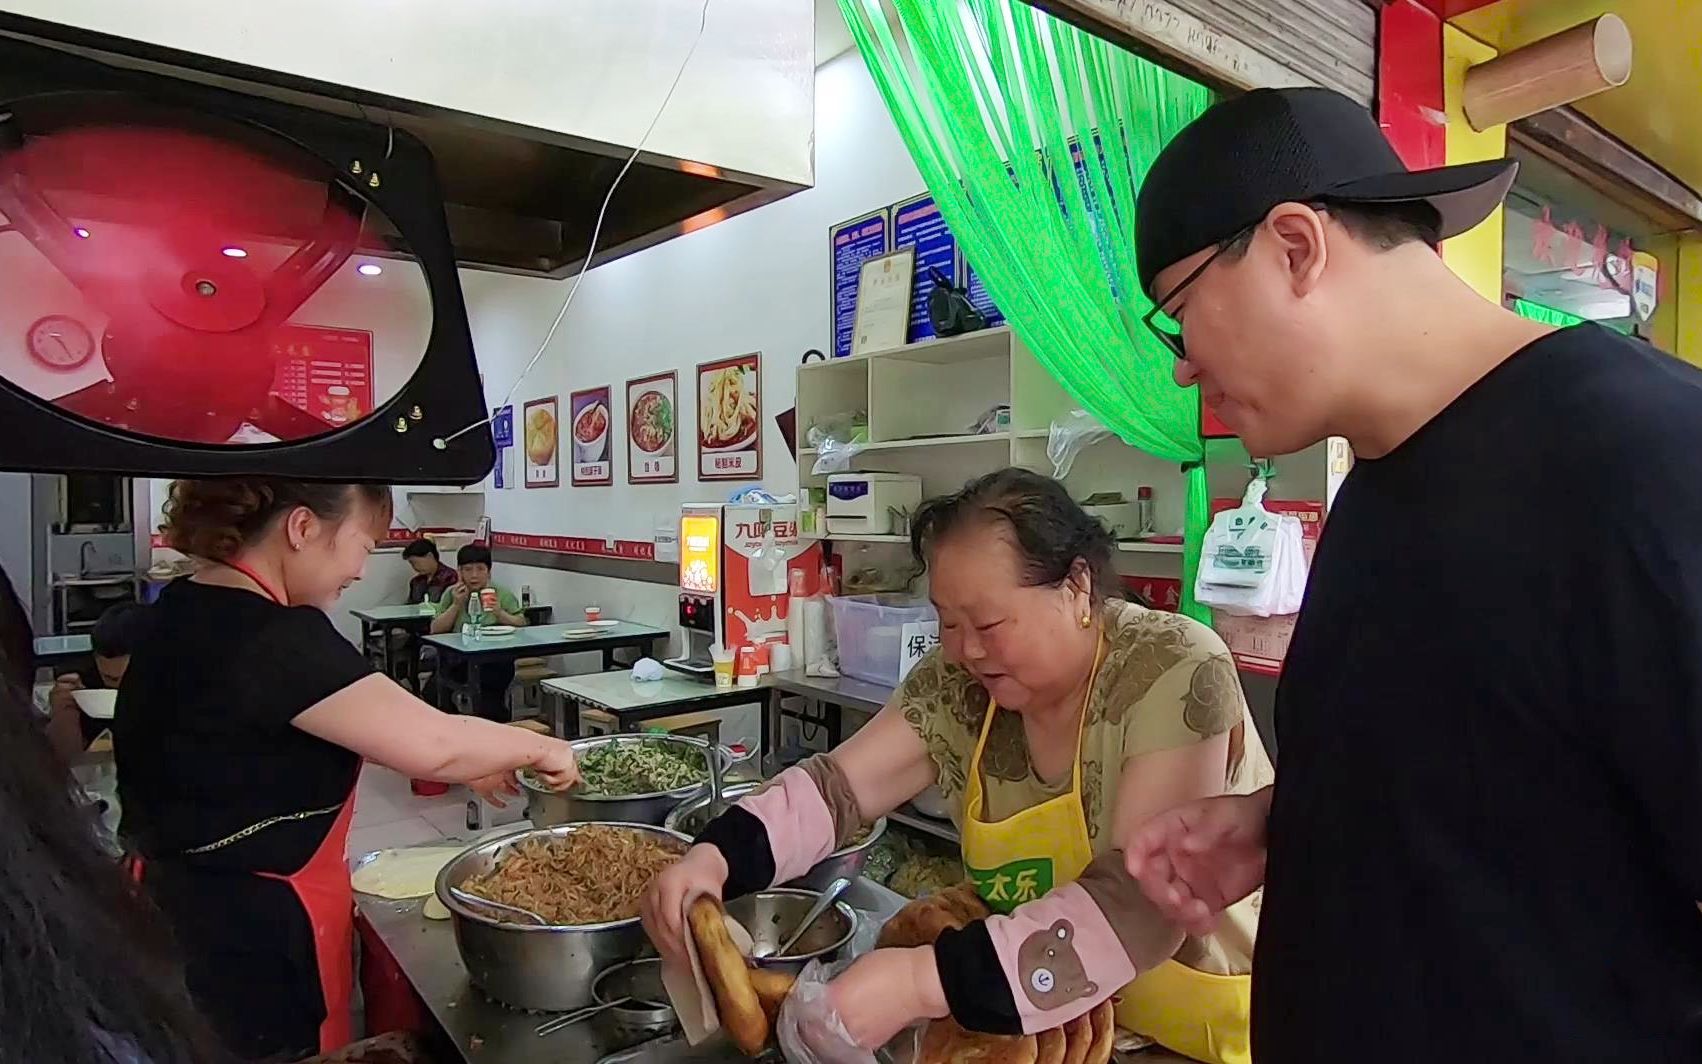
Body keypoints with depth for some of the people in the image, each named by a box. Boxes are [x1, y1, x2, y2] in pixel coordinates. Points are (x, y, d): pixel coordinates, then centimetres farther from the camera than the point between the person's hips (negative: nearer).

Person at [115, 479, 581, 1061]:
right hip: (250, 938, -10)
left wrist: (466, 762, 6)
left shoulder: (189, 610, 3)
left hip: (186, 907, 10)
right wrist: (539, 748, -13)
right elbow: (433, 743, -31)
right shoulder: (270, 639, -28)